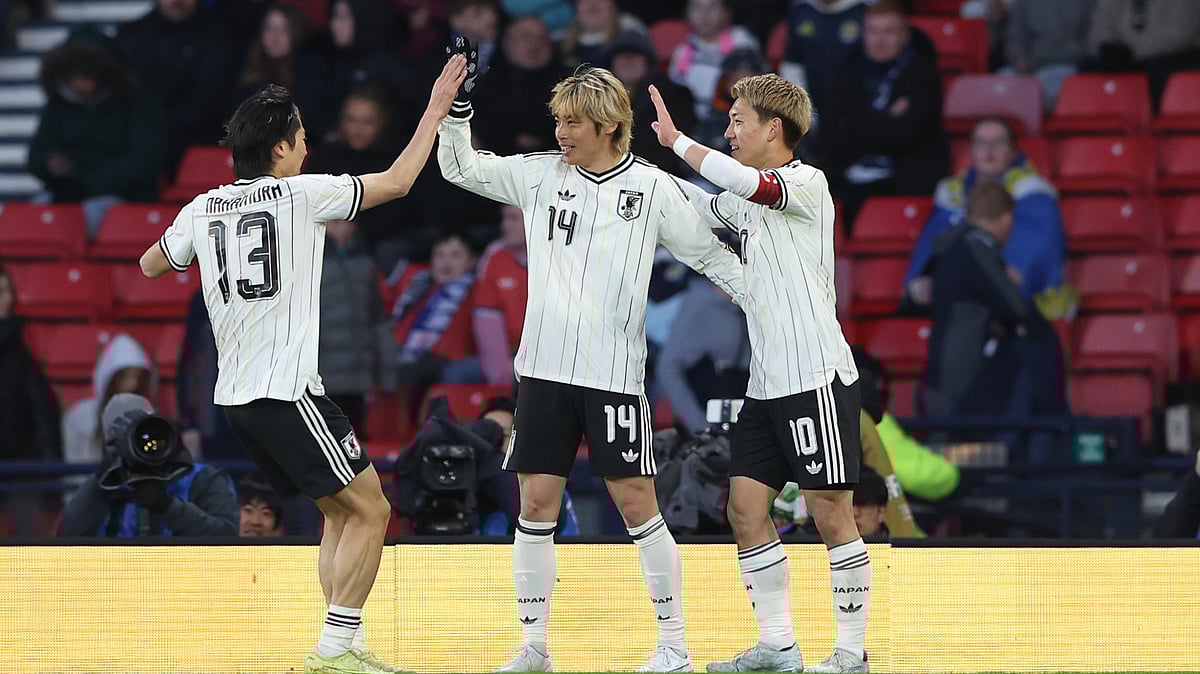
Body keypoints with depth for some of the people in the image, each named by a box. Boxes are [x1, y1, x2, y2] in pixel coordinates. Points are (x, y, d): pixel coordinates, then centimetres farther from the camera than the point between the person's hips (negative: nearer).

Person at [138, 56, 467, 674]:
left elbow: (150, 265, 28)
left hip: (236, 393, 8)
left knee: (340, 511, 17)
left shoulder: (203, 209, 9)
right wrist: (435, 110, 10)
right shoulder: (300, 193, -7)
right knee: (370, 510, -3)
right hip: (286, 391, -8)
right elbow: (397, 181, 0)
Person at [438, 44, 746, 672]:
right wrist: (456, 106, -7)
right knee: (536, 504, 3)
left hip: (614, 372, -3)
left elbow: (709, 254, 6)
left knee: (636, 502, -3)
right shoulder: (539, 174, 6)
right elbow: (460, 167, 8)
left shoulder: (652, 188, -1)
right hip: (545, 367, 3)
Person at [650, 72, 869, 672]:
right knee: (746, 508, 4)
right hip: (767, 385, 9)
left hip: (817, 378, -9)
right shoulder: (747, 199, 17)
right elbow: (689, 204, 33)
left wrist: (676, 140, -21)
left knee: (831, 512, -6)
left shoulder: (806, 183, -8)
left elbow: (747, 182, -28)